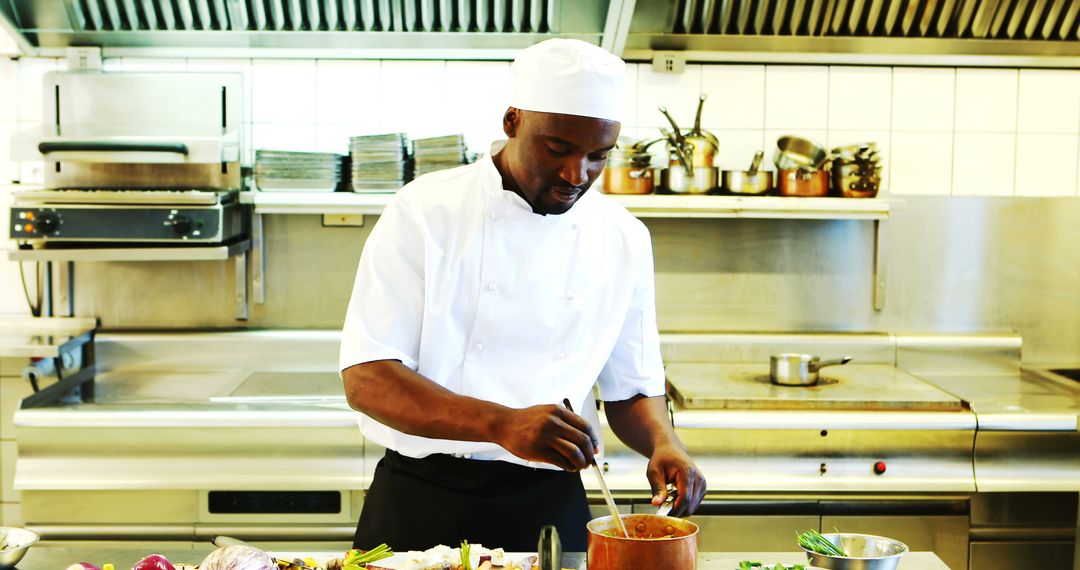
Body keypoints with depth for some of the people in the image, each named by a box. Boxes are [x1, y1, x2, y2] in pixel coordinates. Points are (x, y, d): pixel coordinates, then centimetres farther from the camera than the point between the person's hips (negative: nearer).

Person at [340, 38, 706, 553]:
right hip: (421, 504, -2)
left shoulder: (624, 240, 0)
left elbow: (631, 391, 9)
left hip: (549, 508, 2)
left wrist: (663, 443, -14)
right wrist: (503, 424, -31)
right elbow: (366, 379, -17)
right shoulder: (424, 211, -10)